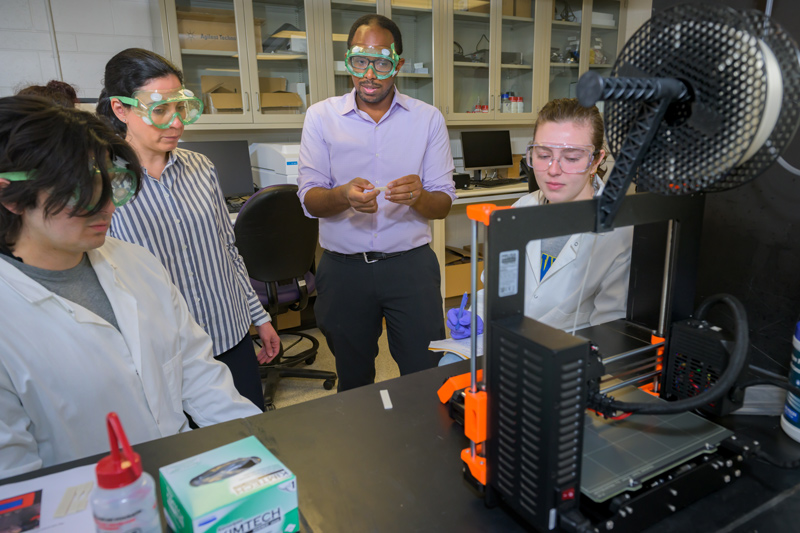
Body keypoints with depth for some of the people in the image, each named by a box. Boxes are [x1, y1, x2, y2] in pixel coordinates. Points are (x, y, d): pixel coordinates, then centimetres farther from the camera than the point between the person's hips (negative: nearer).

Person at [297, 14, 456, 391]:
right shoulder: (321, 116, 3)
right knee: (353, 383, 16)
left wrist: (418, 196, -22)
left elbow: (443, 204, 1)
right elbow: (309, 200, -3)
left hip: (410, 264, 0)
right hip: (343, 267, 1)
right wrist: (344, 196, -26)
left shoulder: (428, 118, 3)